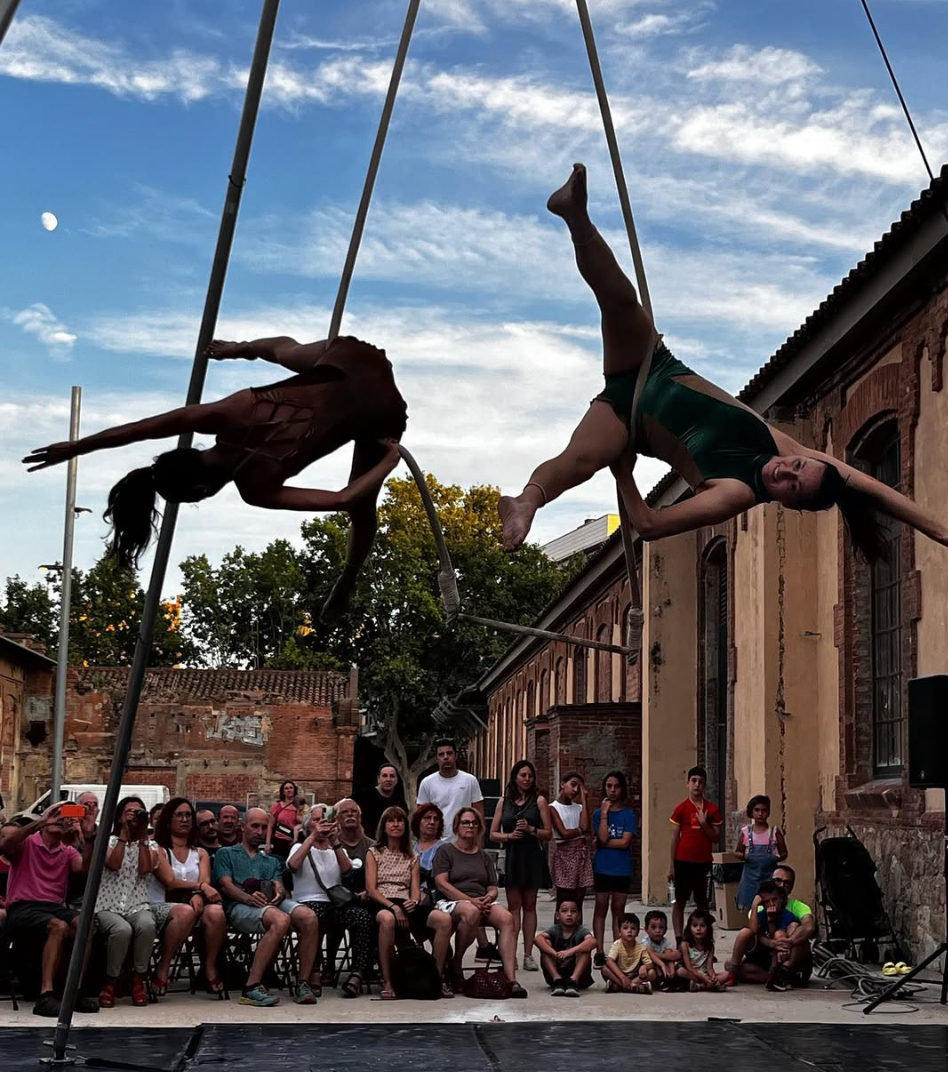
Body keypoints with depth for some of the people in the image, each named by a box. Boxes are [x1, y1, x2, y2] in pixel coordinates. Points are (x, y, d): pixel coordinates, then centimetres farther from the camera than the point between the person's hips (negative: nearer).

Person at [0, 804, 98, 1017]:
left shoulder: (68, 851, 18)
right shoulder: (26, 843, 5)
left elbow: (86, 867, -2)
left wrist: (86, 838, -16)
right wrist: (40, 822, -25)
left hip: (55, 907, 5)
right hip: (22, 908, -4)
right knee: (59, 926, -36)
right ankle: (46, 995, -41)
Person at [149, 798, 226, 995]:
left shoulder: (200, 853, 20)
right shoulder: (158, 850, 6)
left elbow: (205, 883, 1)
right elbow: (170, 881, -8)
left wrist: (199, 896, -21)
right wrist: (200, 886, -15)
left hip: (194, 905, 4)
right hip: (161, 906, -4)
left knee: (216, 912, -31)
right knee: (184, 912, -40)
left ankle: (210, 967, -14)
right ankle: (163, 969, -23)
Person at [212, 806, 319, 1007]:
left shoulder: (272, 861, 35)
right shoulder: (226, 854, 23)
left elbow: (280, 887, 16)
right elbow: (226, 885, 4)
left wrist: (279, 894, -11)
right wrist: (249, 898, -18)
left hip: (272, 903, 5)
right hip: (239, 906, -5)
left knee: (309, 917, -29)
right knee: (281, 920, -39)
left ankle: (304, 984, -26)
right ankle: (252, 987, -39)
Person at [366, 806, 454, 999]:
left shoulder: (412, 858, 24)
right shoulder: (374, 853, 14)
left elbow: (416, 889, 12)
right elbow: (371, 889, 1)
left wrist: (414, 901, -14)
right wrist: (392, 906, -16)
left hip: (407, 905, 4)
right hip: (382, 904, -3)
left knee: (444, 919, -27)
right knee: (387, 919, -43)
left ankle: (438, 977, -17)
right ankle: (387, 982, -36)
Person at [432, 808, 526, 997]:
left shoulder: (484, 857, 25)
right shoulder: (446, 851, 10)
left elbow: (493, 889, 18)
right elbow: (442, 884, -4)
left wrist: (488, 898, -8)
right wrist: (470, 900, -15)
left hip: (482, 903, 4)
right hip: (451, 903, -4)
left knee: (506, 918, -29)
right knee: (471, 912, -41)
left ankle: (511, 980, -39)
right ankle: (455, 967, -20)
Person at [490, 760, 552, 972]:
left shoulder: (539, 800, 4)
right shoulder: (504, 802, 9)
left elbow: (548, 833, 0)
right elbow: (493, 834, 9)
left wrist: (530, 829, -16)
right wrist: (509, 835, -9)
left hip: (532, 857, -1)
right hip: (511, 857, 1)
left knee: (529, 905, 3)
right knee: (513, 906, -1)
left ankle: (528, 955, 4)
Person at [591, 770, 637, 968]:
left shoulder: (629, 815, 1)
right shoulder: (599, 813, 4)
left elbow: (625, 842, -9)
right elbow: (602, 837, -12)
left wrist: (603, 843, -7)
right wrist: (605, 814, -12)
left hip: (622, 869, 0)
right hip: (602, 868, 0)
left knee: (618, 909, 5)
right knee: (601, 907, 1)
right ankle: (600, 952, 3)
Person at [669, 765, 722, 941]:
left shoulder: (712, 810, 3)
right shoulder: (681, 809, 1)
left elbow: (716, 839, 4)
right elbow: (674, 838, 3)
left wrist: (704, 824, -12)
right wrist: (671, 865, 0)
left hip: (704, 863, 1)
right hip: (683, 862, -1)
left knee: (703, 902, 4)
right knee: (680, 901, 1)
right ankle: (679, 940, 2)